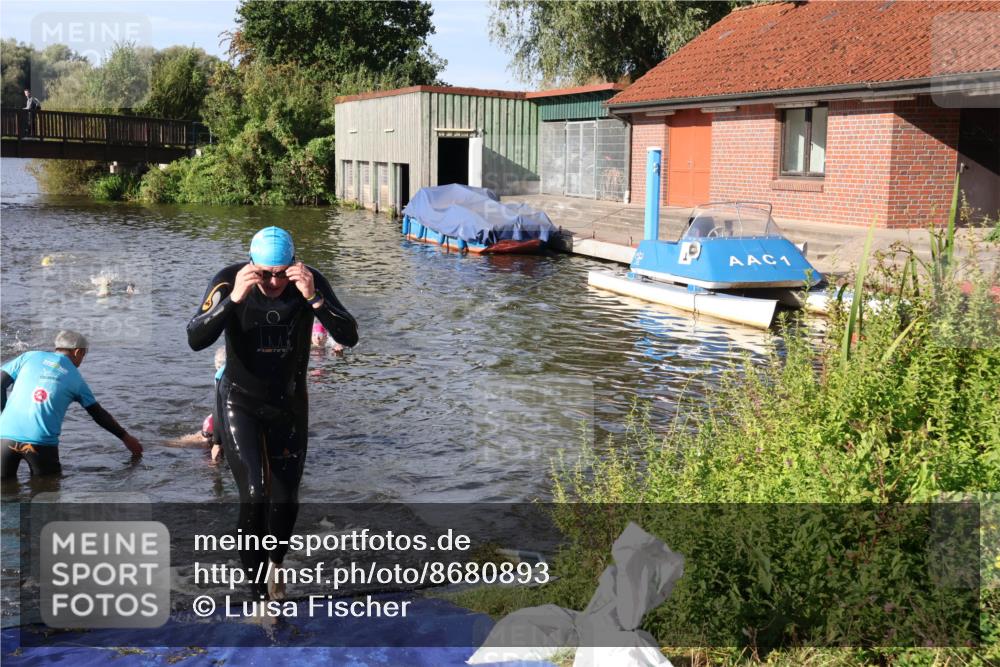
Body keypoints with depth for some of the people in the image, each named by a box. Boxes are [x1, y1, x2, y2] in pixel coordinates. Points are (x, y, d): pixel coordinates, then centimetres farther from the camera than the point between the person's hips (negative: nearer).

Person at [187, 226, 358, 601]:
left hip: (289, 403, 3)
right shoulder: (228, 282, -20)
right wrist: (233, 298, -41)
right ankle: (260, 592, -3)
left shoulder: (311, 283, -16)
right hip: (240, 401, -2)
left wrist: (313, 297, -37)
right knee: (254, 496, -17)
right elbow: (196, 340, -29)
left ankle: (275, 567, 39)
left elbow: (349, 336, -23)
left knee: (285, 502, 9)